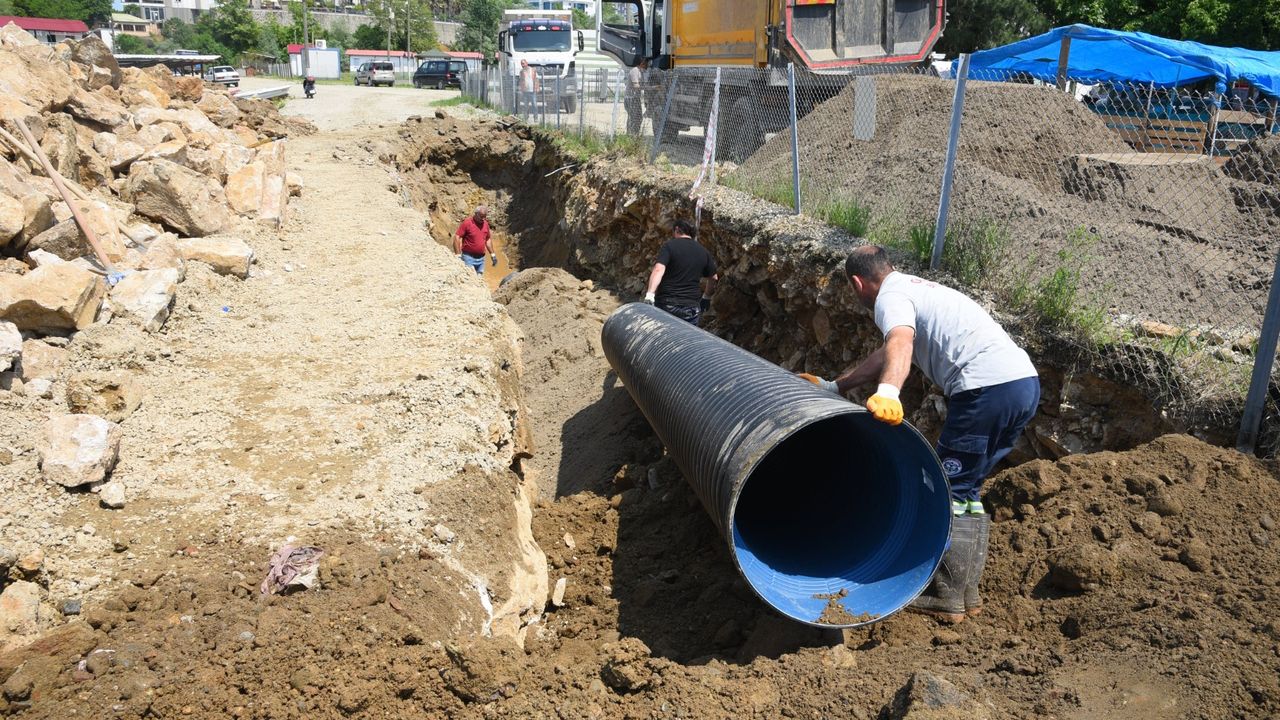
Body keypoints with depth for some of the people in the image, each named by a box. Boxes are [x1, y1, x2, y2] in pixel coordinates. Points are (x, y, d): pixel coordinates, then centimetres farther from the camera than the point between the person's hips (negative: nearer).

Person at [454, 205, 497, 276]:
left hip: (481, 258, 6)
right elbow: (457, 237, -13)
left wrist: (492, 254, 17)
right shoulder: (467, 223, -10)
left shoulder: (485, 224, 8)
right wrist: (458, 255, -18)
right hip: (468, 257, -6)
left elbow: (488, 240, 20)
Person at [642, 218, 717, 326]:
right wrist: (706, 297, 33)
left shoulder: (669, 245, -4)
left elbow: (658, 269, -19)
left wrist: (650, 293, -29)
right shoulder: (703, 251, 10)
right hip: (692, 307, 3)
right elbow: (713, 278, 19)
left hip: (666, 305, -3)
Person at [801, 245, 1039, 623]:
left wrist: (887, 392, -41)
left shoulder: (891, 297, -1)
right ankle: (967, 590, 23)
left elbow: (900, 343, -24)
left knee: (948, 492, -1)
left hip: (989, 388, -10)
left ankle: (947, 597, 5)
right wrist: (834, 386, 42)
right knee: (966, 492, 18)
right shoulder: (916, 288, 29)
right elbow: (886, 356, 36)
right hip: (1026, 382, 10)